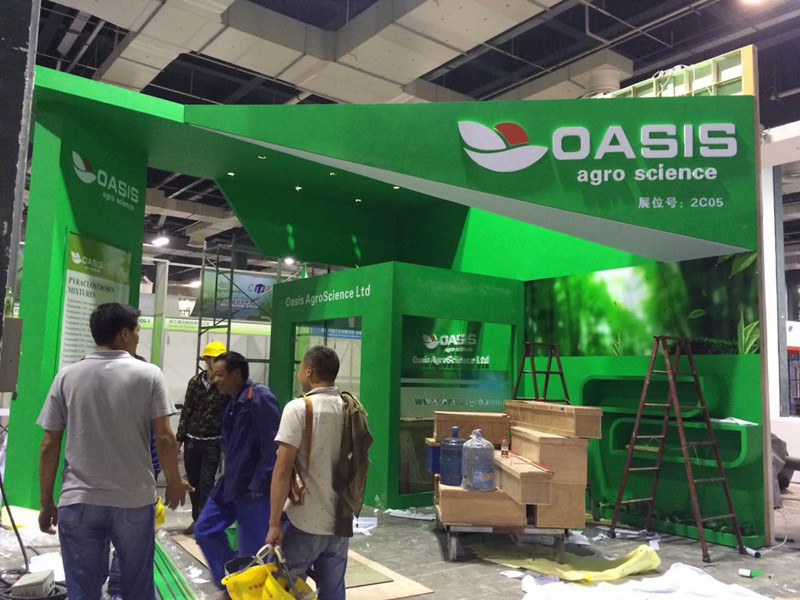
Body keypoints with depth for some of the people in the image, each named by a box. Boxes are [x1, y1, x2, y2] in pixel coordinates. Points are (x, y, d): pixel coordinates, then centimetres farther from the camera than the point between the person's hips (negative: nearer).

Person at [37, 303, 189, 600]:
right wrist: (174, 481, 7)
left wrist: (45, 502, 11)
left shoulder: (67, 376, 1)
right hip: (135, 500, -1)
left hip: (78, 501, 2)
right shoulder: (149, 375, -6)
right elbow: (164, 438, -8)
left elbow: (49, 445, 1)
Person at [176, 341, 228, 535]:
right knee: (193, 482, 11)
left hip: (212, 442, -4)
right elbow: (186, 411, 5)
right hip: (192, 440, 4)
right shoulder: (195, 382, 1)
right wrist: (179, 437, 5)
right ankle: (197, 519, 25)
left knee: (206, 483, -3)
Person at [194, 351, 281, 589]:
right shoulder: (234, 401, 11)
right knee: (204, 530, 16)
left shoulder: (260, 397, -18)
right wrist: (228, 478, 15)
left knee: (251, 552, 0)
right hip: (231, 483, 10)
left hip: (254, 489, -10)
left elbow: (273, 446, -23)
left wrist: (260, 485, -22)